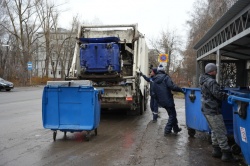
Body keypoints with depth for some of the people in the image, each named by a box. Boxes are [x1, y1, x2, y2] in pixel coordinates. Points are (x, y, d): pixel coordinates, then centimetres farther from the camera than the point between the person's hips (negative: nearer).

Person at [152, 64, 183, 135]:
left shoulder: (154, 80, 11)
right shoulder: (166, 77, -11)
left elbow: (154, 93, 14)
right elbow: (172, 86, -25)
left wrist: (157, 100, 22)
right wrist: (181, 90, -18)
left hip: (161, 102, 7)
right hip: (168, 100, -7)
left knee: (172, 114, 20)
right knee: (172, 115, 5)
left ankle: (176, 129, 27)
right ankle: (167, 130, 0)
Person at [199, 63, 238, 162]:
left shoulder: (203, 80, 13)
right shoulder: (211, 81, -19)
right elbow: (218, 94, -26)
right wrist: (228, 96, -11)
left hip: (206, 109, 10)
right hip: (213, 111, -10)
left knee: (214, 131, 20)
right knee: (221, 132, -3)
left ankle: (216, 151, 27)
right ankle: (226, 154, 2)